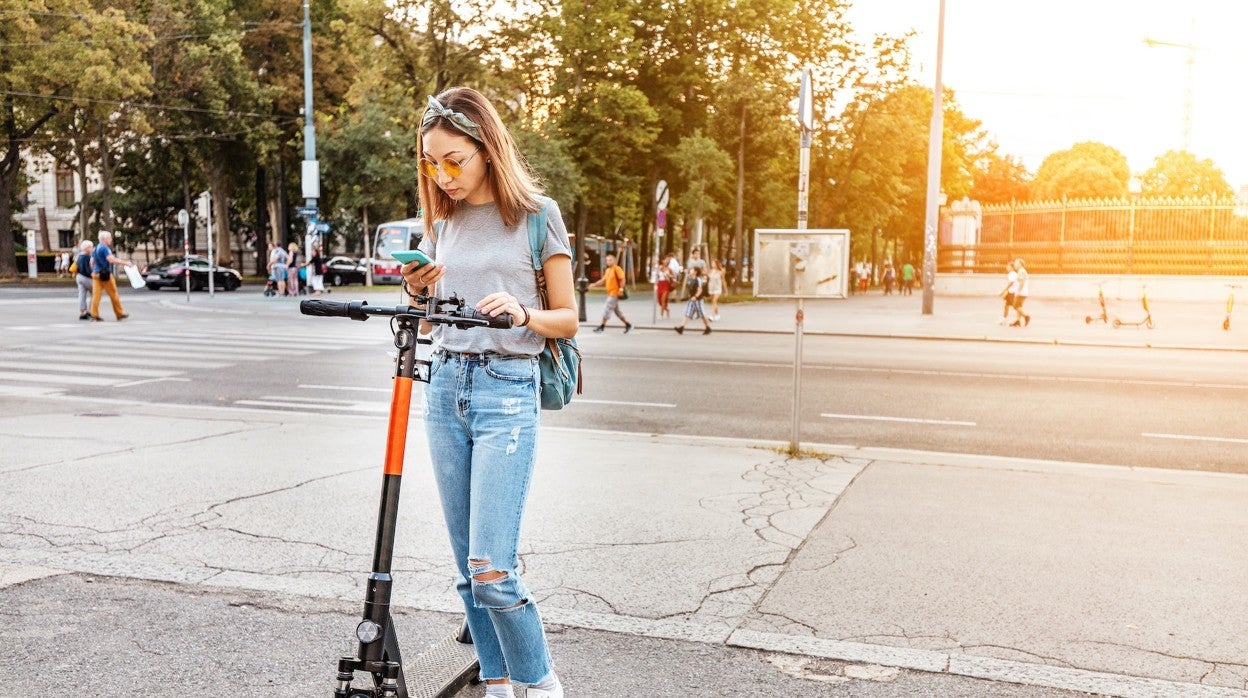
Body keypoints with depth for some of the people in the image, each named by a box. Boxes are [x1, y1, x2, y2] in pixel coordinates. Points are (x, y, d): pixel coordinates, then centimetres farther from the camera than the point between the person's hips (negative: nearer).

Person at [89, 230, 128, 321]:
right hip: (106, 274, -8)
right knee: (113, 294, 2)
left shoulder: (95, 249, 16)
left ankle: (94, 314, -3)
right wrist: (124, 262, -19)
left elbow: (91, 262, 18)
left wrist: (93, 272, 25)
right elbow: (111, 260, -22)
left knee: (96, 294, 2)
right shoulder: (105, 248, -11)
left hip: (96, 274, 8)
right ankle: (119, 313, 9)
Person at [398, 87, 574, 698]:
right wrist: (416, 291, -3)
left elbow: (567, 318, -1)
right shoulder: (441, 222, 12)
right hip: (445, 386, 6)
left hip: (507, 391, -6)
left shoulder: (535, 213, -3)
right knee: (468, 566, 9)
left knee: (491, 568, -11)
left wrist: (523, 313, -21)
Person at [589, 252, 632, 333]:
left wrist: (621, 290, -21)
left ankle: (602, 326, -5)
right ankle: (628, 324, 19)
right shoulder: (607, 270, 16)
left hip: (614, 293, -9)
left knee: (607, 308, -9)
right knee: (617, 310, 12)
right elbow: (603, 280, 20)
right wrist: (594, 284, 8)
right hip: (610, 293, 9)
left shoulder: (617, 269, -9)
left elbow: (622, 279, -13)